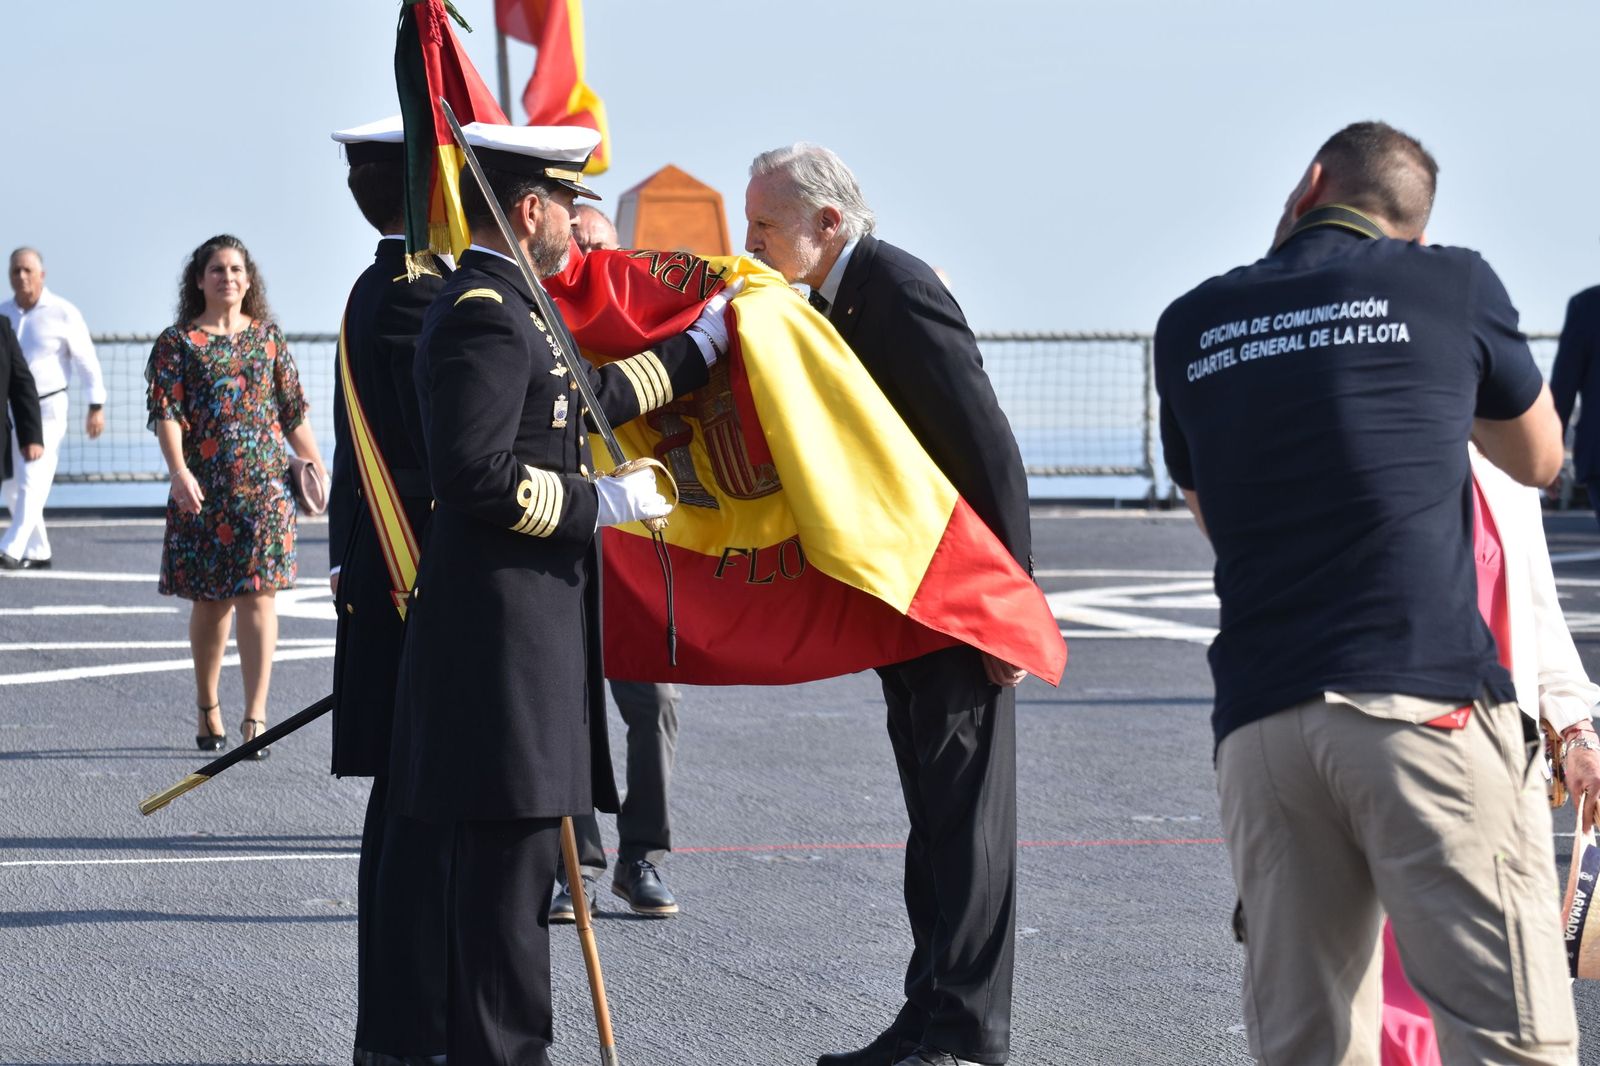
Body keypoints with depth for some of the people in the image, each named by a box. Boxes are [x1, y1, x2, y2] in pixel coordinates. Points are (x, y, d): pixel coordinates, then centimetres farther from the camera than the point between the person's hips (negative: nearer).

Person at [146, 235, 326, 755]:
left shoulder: (267, 337, 10)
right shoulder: (177, 342, 3)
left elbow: (293, 410, 15)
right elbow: (166, 412, -7)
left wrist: (318, 468, 14)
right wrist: (179, 471, -22)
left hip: (264, 483, 1)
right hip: (204, 489, -1)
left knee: (258, 594, -8)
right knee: (210, 600, 6)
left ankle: (255, 716, -11)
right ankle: (208, 710, 21)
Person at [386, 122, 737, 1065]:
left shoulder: (511, 307, 17)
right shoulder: (485, 316, -16)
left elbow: (591, 399, 30)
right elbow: (479, 475, -24)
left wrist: (701, 346, 37)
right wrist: (601, 504, -16)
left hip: (534, 623, 11)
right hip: (504, 623, -11)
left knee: (520, 845, 14)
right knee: (513, 843, -9)